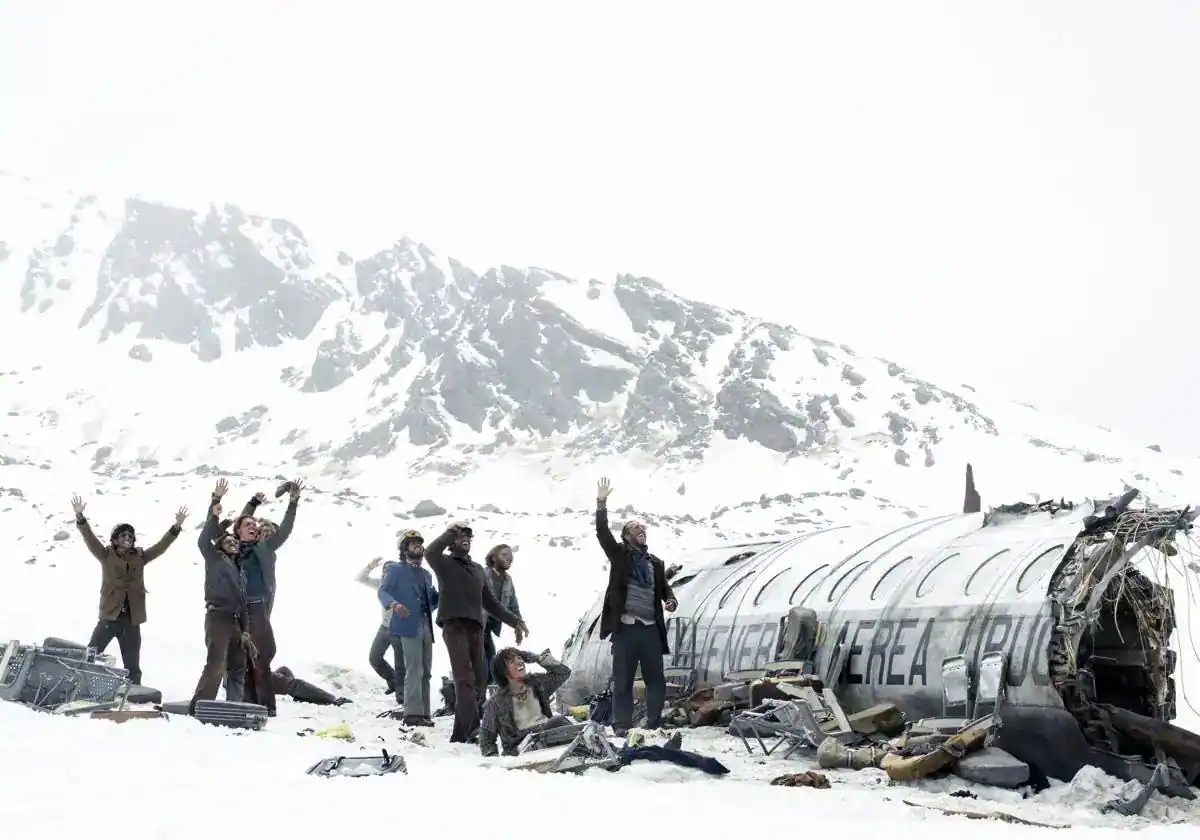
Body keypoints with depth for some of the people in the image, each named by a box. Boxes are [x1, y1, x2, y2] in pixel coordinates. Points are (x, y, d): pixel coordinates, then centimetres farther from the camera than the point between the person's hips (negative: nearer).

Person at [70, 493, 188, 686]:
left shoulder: (139, 557, 10)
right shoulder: (106, 555, 3)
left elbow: (161, 546, 9)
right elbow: (90, 539, -8)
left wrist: (176, 526, -2)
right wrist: (80, 517, -22)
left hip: (131, 619, 3)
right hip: (110, 615, -3)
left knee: (132, 665, 8)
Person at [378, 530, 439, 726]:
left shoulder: (426, 574, 25)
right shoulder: (397, 570, 3)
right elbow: (383, 591, -8)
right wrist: (394, 604, -29)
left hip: (426, 627, 8)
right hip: (409, 626, -8)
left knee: (425, 672, 8)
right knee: (414, 670, -16)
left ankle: (424, 713, 12)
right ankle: (413, 712, -19)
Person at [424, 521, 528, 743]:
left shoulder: (477, 569, 26)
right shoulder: (445, 564, 8)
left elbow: (490, 602, 31)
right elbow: (430, 552, -17)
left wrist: (514, 620, 26)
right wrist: (451, 532, -9)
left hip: (476, 627, 6)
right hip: (454, 625, -6)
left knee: (479, 679, 0)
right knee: (465, 678, -17)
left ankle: (467, 732, 3)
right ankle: (464, 732, -23)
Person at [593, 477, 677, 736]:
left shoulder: (655, 562, 16)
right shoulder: (619, 555, 4)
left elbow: (664, 587, 21)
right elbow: (602, 533, -8)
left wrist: (670, 600, -2)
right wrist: (602, 503, -17)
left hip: (651, 628, 4)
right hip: (625, 628, -4)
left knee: (656, 680, 6)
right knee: (623, 681, 2)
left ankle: (655, 725, 15)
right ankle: (621, 727, 9)